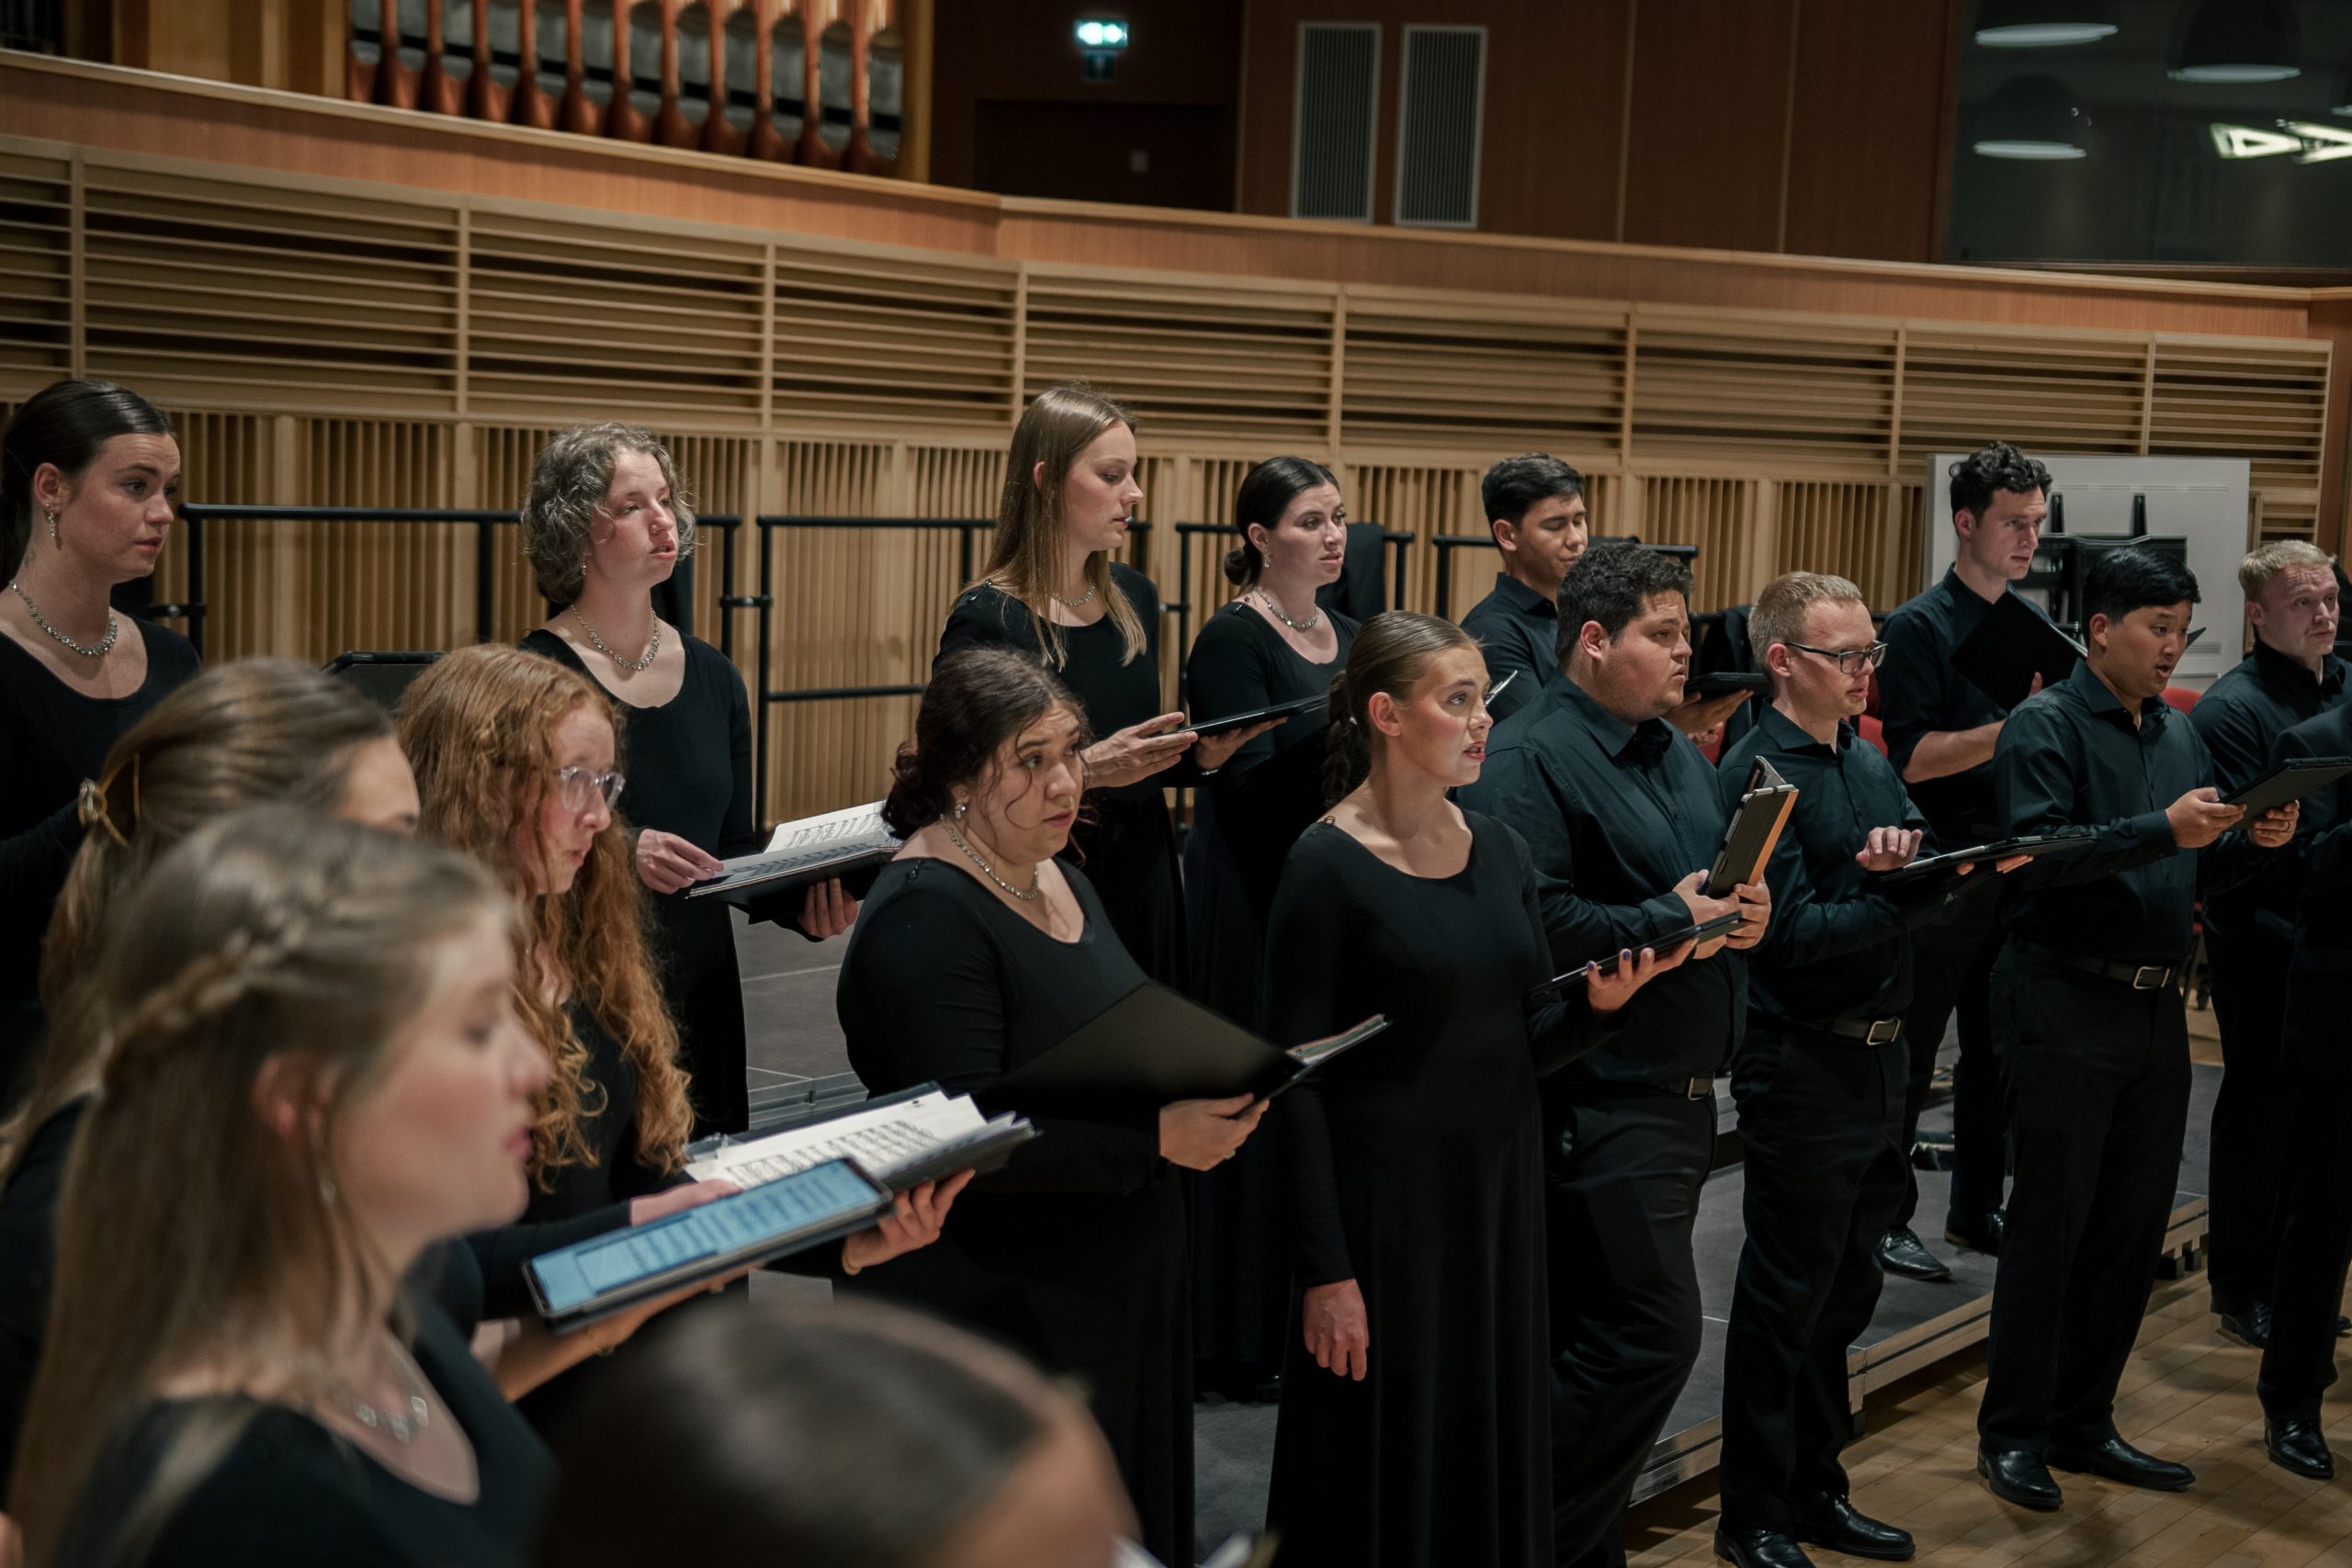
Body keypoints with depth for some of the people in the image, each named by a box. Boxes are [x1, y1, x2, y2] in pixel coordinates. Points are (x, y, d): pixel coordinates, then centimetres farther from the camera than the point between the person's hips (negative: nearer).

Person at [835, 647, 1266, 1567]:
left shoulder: (1063, 884, 10)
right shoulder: (926, 915, -18)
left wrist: (1203, 1102, 1)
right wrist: (1156, 1139, -26)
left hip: (1113, 1297, 9)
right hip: (993, 1310, -9)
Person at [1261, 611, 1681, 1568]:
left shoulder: (1499, 849, 7)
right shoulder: (1327, 867, -12)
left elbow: (1531, 1044, 10)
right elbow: (1296, 1082, -13)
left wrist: (1598, 1003, -11)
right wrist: (1326, 1271, -15)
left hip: (1504, 1192, 6)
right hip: (1386, 1200, -6)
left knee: (1497, 1456, 14)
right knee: (1385, 1477, 4)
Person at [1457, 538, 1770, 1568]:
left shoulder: (1679, 756, 17)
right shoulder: (1530, 759, -13)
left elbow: (1718, 879, 26)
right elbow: (1531, 921, -25)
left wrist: (1746, 912, 2)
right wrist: (1670, 923, -17)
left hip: (1682, 1089, 9)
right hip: (1601, 1100, -9)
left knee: (1610, 1343, 15)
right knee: (1651, 1338, -10)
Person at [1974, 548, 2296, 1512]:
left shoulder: (2178, 735, 16)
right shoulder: (2047, 726, -7)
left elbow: (2202, 875, 18)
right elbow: (2035, 850, -21)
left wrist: (2253, 841, -2)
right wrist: (2162, 829, -26)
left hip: (2157, 1007, 7)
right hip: (2067, 1005, -7)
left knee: (2133, 1225, 11)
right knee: (2049, 1224, -2)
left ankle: (2084, 1422, 23)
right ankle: (2012, 1433, 9)